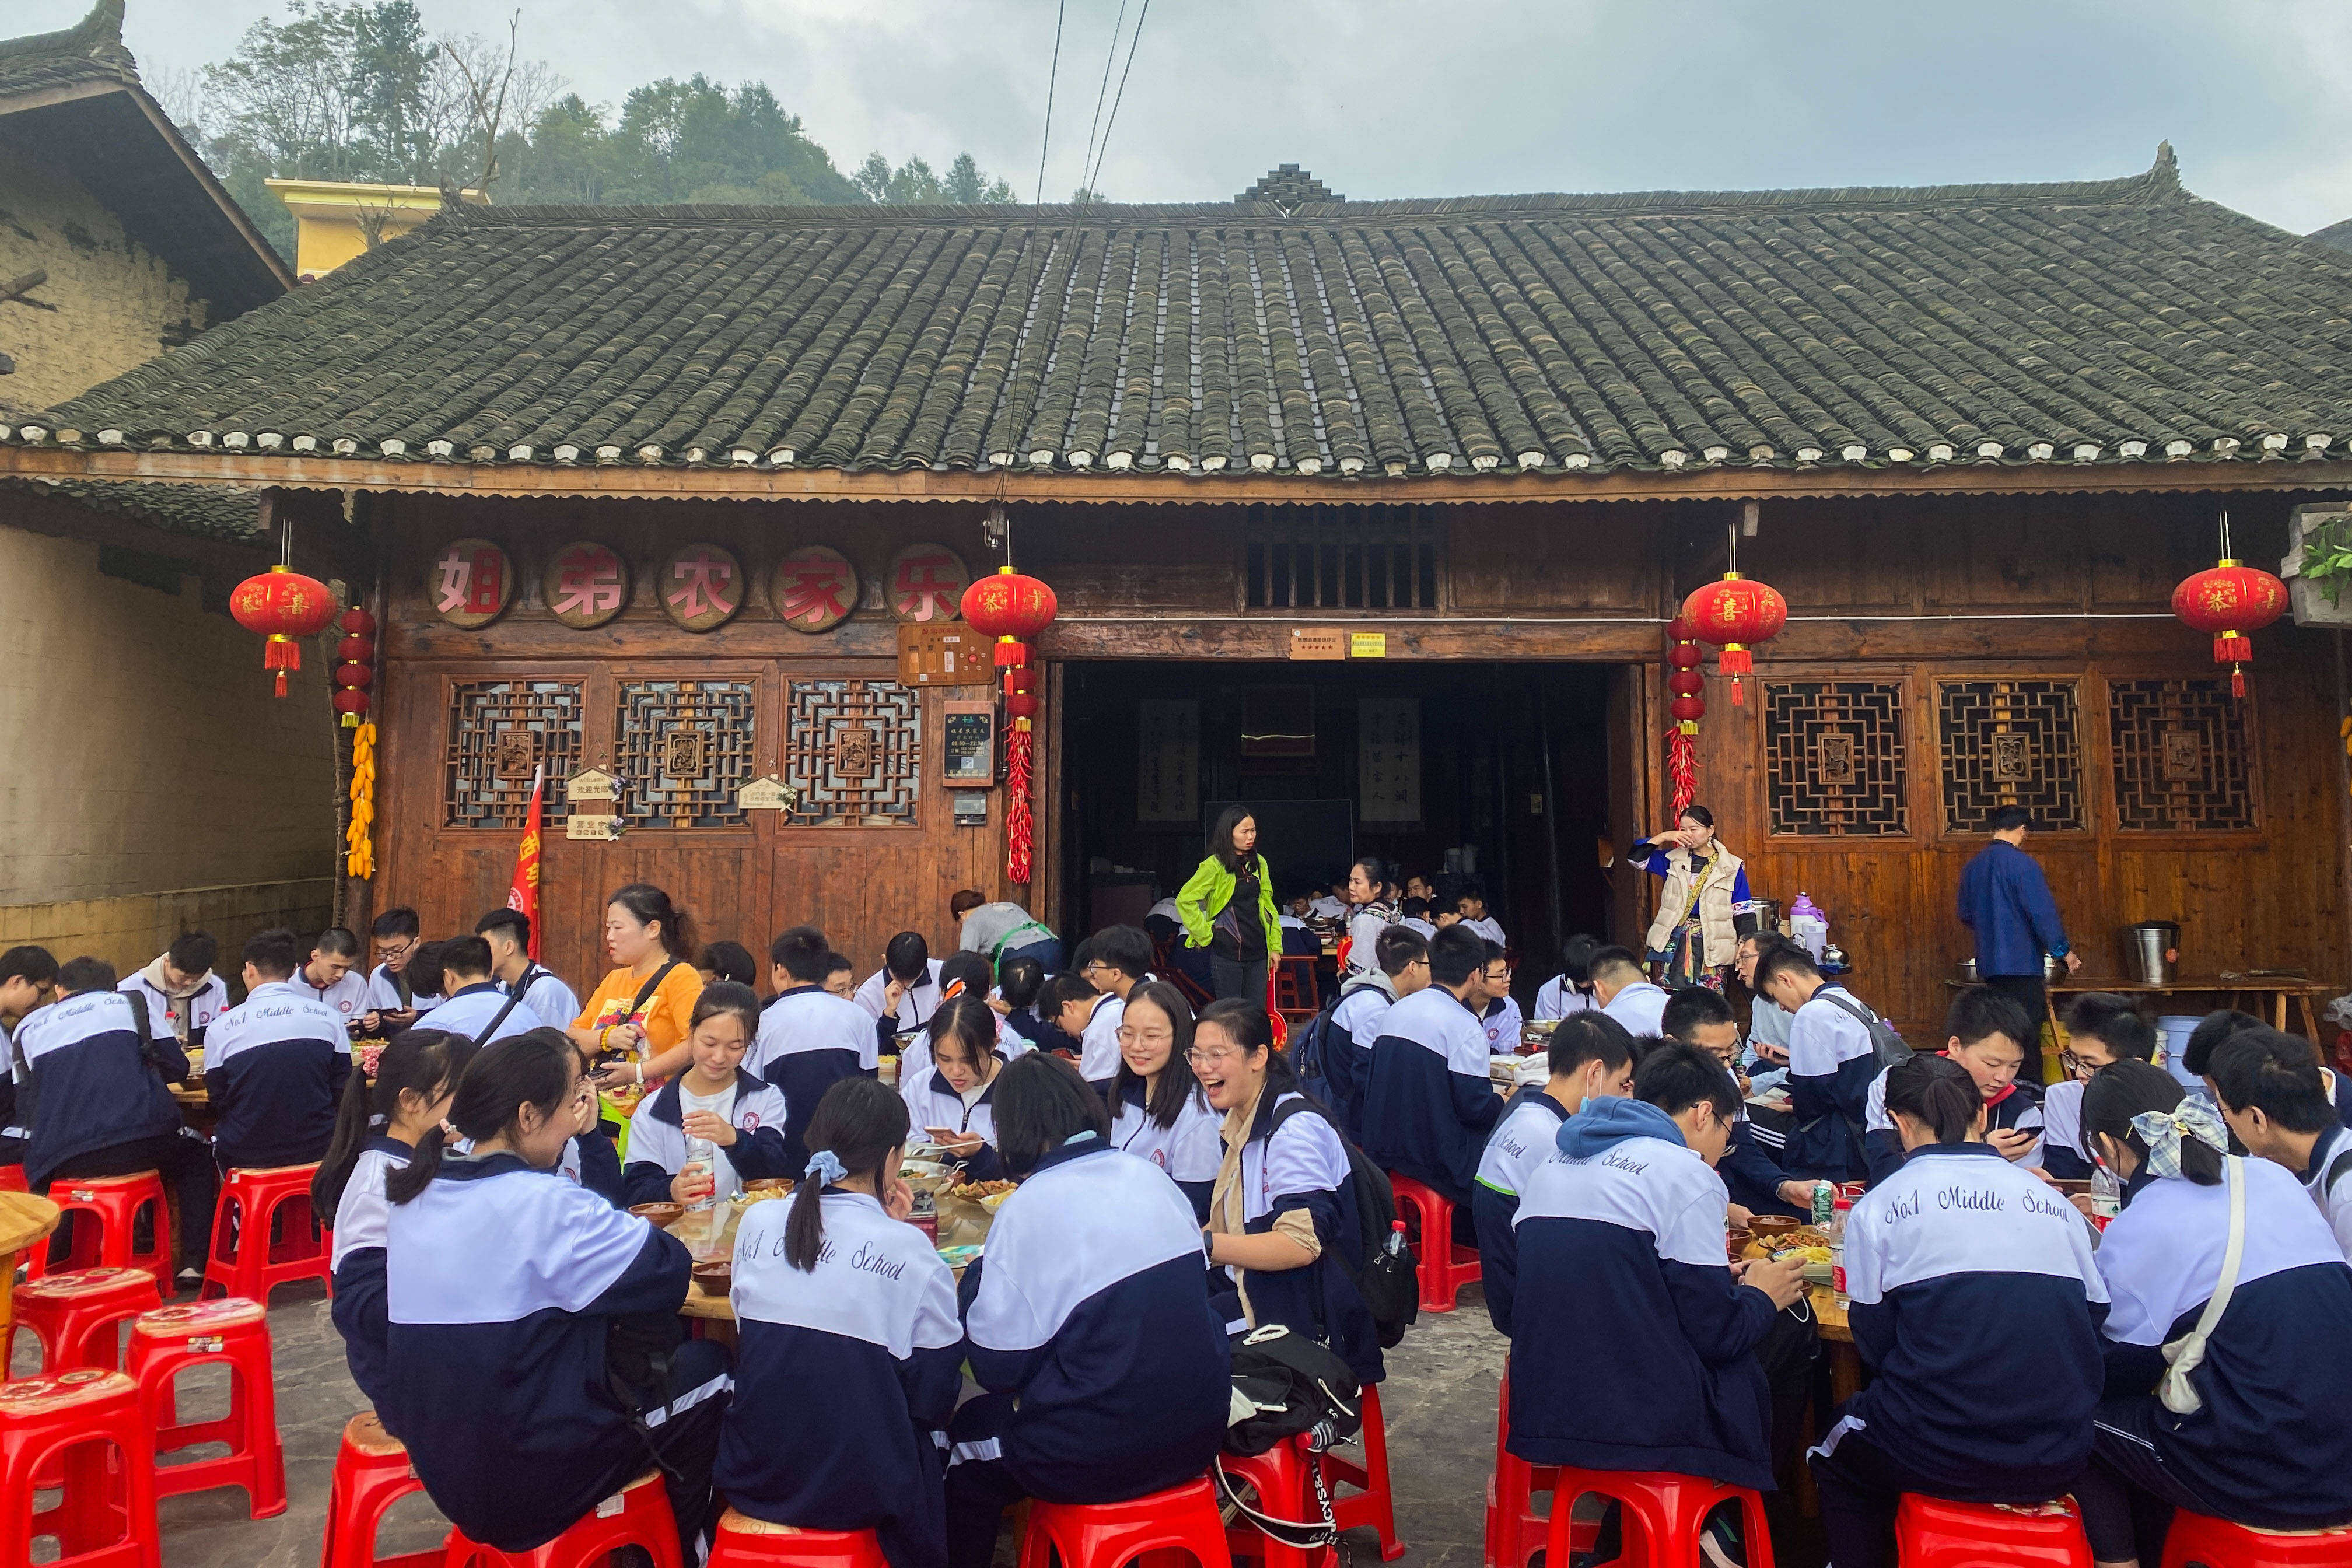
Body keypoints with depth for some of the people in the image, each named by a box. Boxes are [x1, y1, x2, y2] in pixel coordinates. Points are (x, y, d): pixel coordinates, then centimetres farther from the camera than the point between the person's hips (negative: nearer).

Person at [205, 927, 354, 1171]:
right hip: (315, 1150, 1)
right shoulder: (329, 1018, -3)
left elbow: (218, 1102, 3)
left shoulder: (220, 1028, -6)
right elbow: (340, 1089, 3)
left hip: (246, 1157, -1)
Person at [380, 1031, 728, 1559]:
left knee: (651, 1339, 22)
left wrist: (584, 1135, 6)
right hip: (527, 1484, -8)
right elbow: (670, 1271, -19)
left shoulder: (418, 1192, 1)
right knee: (711, 1367, 11)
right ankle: (678, 1551, 29)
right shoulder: (542, 1204, -24)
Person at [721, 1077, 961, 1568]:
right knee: (931, 1435, 26)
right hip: (860, 1495, -3)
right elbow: (937, 1397, -9)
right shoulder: (910, 1250, -17)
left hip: (753, 1478, 4)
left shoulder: (757, 1222, -6)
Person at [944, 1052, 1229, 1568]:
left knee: (967, 1435, 19)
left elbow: (995, 1368, -12)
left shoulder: (1028, 1207, -15)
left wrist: (977, 1275, 3)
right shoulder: (1154, 1178, 2)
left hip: (1104, 1458, -6)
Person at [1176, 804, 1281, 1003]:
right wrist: (1205, 935, -9)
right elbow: (1185, 900, -10)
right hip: (1227, 954, -6)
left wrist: (1275, 946, 11)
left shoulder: (1258, 863, 10)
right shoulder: (1214, 865, -8)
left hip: (1257, 952, 6)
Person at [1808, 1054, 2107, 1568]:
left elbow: (1874, 1344, -2)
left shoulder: (1879, 1205, -5)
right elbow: (2095, 1318, 10)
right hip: (2056, 1465, 4)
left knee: (1837, 1454, 27)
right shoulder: (2054, 1202, 5)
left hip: (1938, 1461, -4)